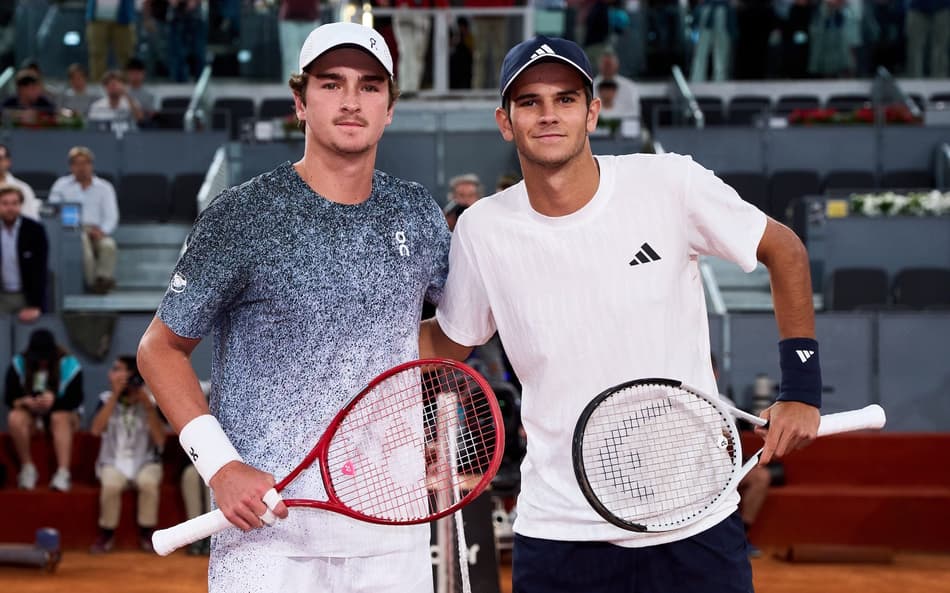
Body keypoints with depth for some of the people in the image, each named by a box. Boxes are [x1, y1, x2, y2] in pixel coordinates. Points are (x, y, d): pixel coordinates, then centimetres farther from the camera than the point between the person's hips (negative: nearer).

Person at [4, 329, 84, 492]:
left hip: (62, 413, -2)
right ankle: (27, 468, -21)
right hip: (31, 416, 2)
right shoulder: (18, 364, -6)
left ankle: (63, 472, -45)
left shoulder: (69, 365, -11)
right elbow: (10, 397, -9)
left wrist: (54, 400, -34)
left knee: (59, 418, -38)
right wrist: (26, 402, -31)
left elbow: (76, 399, -15)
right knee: (14, 418, -32)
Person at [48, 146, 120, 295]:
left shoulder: (104, 187, 16)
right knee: (83, 240, -38)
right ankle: (92, 281, -41)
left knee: (108, 244, -34)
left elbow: (111, 216, 8)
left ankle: (103, 278, -44)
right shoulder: (61, 185, 15)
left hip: (96, 231, 1)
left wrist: (102, 231, -16)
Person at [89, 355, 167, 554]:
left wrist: (148, 405, -20)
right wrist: (115, 396, -18)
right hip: (113, 461, 1)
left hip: (145, 461, 0)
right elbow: (96, 430, -17)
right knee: (111, 485, -34)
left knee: (149, 483, -35)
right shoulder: (106, 398, 1)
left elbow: (160, 440, -13)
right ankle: (107, 534, -11)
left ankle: (147, 534, -12)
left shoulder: (152, 400, -4)